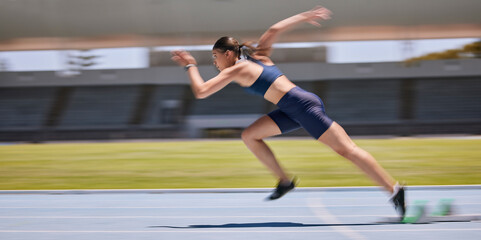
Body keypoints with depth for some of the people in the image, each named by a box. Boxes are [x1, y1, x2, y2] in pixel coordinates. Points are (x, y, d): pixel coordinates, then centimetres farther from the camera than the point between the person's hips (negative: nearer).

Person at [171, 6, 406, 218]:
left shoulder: (235, 70, -5)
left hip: (303, 105, -9)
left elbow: (200, 91, -7)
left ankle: (394, 189, -8)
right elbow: (274, 29, 26)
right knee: (249, 135, 9)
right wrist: (305, 16, 32)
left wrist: (190, 66, 6)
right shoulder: (258, 56, 18)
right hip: (294, 109, 9)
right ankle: (284, 181, 13)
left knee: (347, 149, -9)